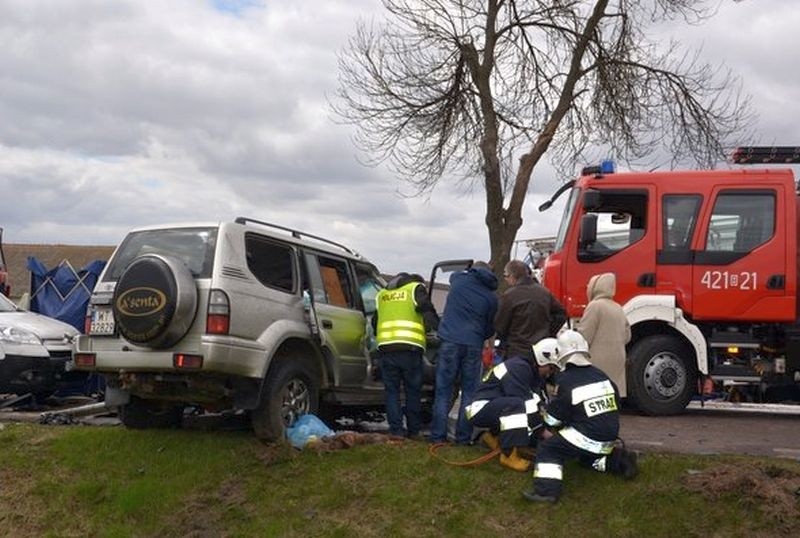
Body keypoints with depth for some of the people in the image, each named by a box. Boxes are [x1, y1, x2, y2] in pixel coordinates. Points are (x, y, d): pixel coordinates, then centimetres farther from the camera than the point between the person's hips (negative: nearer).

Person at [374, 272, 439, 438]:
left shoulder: (381, 294, 24)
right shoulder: (416, 288, 10)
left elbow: (375, 321, 27)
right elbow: (428, 312, 0)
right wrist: (439, 329, 13)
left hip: (385, 347, 3)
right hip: (410, 348, -3)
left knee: (392, 390, 8)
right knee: (413, 391, 7)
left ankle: (396, 429, 1)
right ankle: (413, 430, 11)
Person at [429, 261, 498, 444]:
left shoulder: (459, 278, 4)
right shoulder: (492, 297, 6)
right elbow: (490, 329, 14)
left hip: (450, 342, 0)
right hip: (474, 346, 0)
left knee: (443, 390, 5)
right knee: (469, 392, 9)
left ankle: (438, 435, 4)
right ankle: (464, 437, 8)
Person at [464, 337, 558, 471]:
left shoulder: (533, 370, 8)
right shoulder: (518, 368, -22)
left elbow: (543, 403, 9)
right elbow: (524, 404, -26)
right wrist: (543, 431, -20)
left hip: (498, 408, 10)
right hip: (481, 409, -10)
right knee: (517, 406, -34)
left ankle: (493, 435, 14)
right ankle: (509, 455, -28)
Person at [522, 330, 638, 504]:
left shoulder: (565, 381, -11)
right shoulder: (601, 376, 6)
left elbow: (553, 418, -4)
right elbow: (614, 407, 16)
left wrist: (544, 412, 18)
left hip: (588, 439, -7)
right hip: (609, 440, 7)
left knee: (547, 449, 0)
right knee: (586, 455, 34)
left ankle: (547, 489, -17)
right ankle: (619, 461, 15)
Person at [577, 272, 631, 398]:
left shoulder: (595, 305, -10)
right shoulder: (618, 308, 14)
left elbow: (583, 337, -14)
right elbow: (626, 336, 17)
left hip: (599, 362, -8)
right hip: (617, 360, 8)